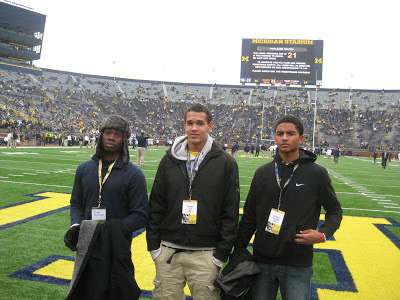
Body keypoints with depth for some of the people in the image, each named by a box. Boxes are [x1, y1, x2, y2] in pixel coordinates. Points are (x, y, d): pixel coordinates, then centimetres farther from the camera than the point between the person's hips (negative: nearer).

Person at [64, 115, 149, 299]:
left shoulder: (133, 174, -6)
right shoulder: (84, 169, 9)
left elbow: (141, 216, -9)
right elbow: (76, 204, 17)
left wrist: (112, 229, -16)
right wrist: (76, 225, -2)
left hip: (117, 250, -4)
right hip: (87, 248, 4)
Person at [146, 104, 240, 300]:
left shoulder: (226, 163, -2)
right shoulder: (169, 160, 7)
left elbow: (231, 212, -2)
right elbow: (155, 205, 9)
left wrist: (221, 254, -5)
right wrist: (153, 245, 3)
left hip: (205, 254, -2)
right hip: (168, 251, 3)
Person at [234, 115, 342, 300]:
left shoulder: (316, 174, -3)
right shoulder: (262, 173, 4)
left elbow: (334, 210, 8)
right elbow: (249, 217, 9)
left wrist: (322, 235, -10)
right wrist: (238, 252, 7)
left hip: (298, 265, -2)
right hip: (263, 261, 3)